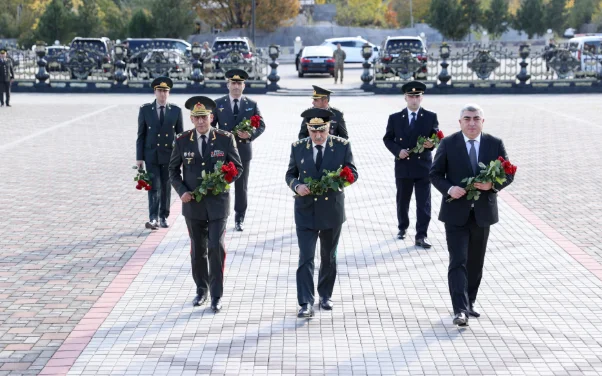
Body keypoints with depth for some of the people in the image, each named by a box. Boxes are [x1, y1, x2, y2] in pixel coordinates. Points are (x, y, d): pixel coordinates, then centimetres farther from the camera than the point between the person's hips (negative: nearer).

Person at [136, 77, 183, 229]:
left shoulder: (176, 110, 2)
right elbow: (141, 135, 1)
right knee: (154, 187, -8)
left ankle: (163, 217, 17)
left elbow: (180, 134, 6)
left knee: (166, 187, 7)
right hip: (151, 155, -1)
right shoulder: (145, 110, 0)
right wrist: (139, 157, -3)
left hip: (169, 154, 1)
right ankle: (153, 218, -12)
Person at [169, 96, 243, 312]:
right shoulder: (182, 141, -1)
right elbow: (173, 170, 8)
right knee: (197, 249, 11)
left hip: (217, 202, -2)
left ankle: (216, 295, 1)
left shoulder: (226, 139, -4)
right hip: (193, 203, 2)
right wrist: (182, 191, -9)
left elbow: (237, 168, 2)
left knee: (216, 247, -8)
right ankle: (201, 289, 28)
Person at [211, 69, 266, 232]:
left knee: (241, 187, 6)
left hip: (243, 150, 0)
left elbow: (261, 125, 4)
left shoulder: (252, 105, 3)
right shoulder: (218, 104, 3)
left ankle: (239, 219, 16)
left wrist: (250, 134, -15)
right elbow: (210, 125, 5)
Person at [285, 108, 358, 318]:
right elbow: (290, 174, 6)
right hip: (306, 211, -1)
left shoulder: (342, 146, -3)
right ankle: (306, 303, -7)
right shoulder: (298, 148, -1)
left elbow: (352, 172, 0)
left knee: (329, 257, 15)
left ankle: (325, 296, 32)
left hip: (332, 210, 1)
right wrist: (297, 186, -17)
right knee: (305, 258, -8)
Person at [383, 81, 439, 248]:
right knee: (402, 201, 15)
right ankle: (402, 228, 35)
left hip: (423, 166, -1)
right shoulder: (395, 118, 3)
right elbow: (388, 139, 7)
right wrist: (398, 151, -11)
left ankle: (421, 236, -2)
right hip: (403, 166, 1)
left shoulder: (431, 117, 1)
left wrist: (431, 144, -22)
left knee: (423, 203, -4)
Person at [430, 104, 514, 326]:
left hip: (482, 213, 3)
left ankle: (469, 303, 28)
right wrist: (448, 189, -19)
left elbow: (508, 174, 5)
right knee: (458, 262, -10)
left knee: (475, 263, 13)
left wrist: (492, 185, -16)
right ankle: (460, 310, -14)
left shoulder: (495, 144, 2)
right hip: (456, 213, -3)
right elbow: (435, 174, 0)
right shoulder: (448, 144, -3)